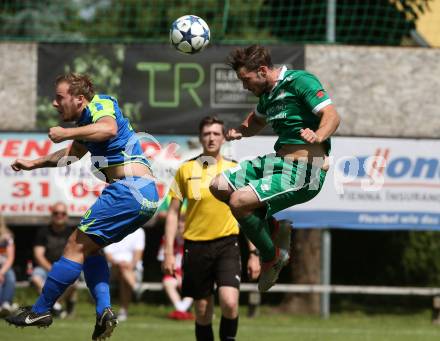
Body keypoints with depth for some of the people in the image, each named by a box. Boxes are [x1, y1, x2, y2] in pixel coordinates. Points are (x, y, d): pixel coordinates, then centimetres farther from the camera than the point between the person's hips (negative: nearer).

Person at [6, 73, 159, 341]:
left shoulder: (100, 103, -6)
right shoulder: (87, 120, 23)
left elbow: (108, 128, -31)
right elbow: (72, 154, 42)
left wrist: (66, 133, -25)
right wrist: (34, 164, 45)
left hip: (129, 188, -11)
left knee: (77, 245, -6)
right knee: (90, 247, 19)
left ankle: (40, 311, -2)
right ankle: (104, 310, 2)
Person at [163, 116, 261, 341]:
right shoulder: (186, 170, 3)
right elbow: (173, 213, 5)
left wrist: (254, 254, 4)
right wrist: (169, 253, -1)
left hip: (227, 243, -1)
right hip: (196, 245, 1)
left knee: (229, 302, -20)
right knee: (203, 312, 5)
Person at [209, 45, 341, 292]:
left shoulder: (300, 81, -13)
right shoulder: (268, 93, 14)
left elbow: (332, 116, -21)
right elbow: (257, 120, 35)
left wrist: (318, 136, -42)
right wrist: (240, 131, 13)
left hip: (303, 170, -10)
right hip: (278, 161, 10)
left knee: (239, 201, -23)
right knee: (219, 187, 7)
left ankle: (272, 256, -1)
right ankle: (273, 228, 13)